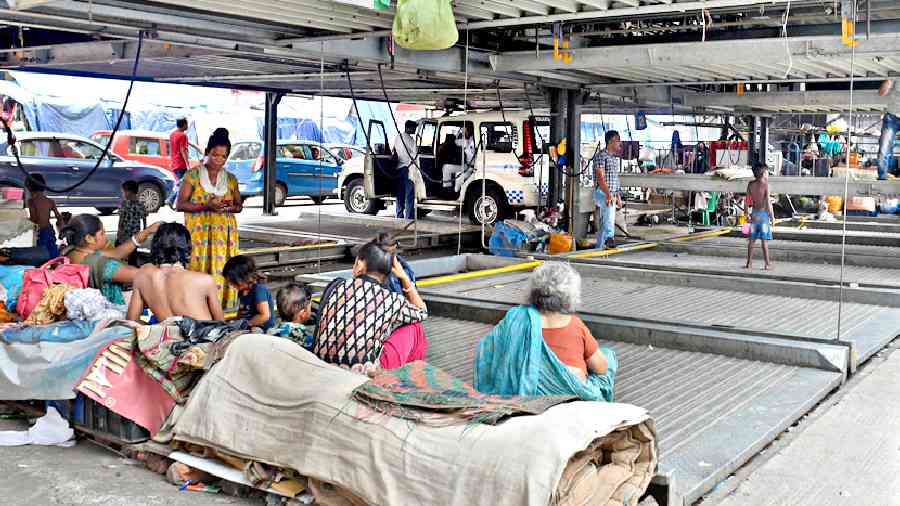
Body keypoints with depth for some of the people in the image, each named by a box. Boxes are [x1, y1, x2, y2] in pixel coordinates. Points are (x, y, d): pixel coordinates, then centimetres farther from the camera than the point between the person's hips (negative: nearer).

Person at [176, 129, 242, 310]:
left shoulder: (231, 179, 12)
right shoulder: (193, 175, 1)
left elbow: (239, 205, 19)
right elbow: (180, 204, -3)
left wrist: (230, 207, -5)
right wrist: (206, 206, -16)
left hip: (225, 234, 3)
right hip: (199, 233, -3)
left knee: (223, 271, -3)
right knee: (199, 273, -11)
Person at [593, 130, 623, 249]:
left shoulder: (615, 157, 18)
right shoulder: (601, 156, -9)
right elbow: (600, 178, -17)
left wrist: (618, 196, 21)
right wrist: (608, 194, -25)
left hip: (612, 193, 9)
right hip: (602, 192, -9)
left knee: (604, 223, 9)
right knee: (609, 213, -33)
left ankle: (599, 247, 14)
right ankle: (610, 238, -49)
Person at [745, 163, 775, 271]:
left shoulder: (751, 184, 4)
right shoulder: (765, 184, -10)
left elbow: (748, 200, 6)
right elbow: (768, 202, -12)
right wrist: (772, 217, -6)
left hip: (754, 213, 5)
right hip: (764, 213, -5)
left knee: (751, 240, 10)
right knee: (764, 240, -2)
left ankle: (749, 263, 13)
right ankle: (767, 264, 1)